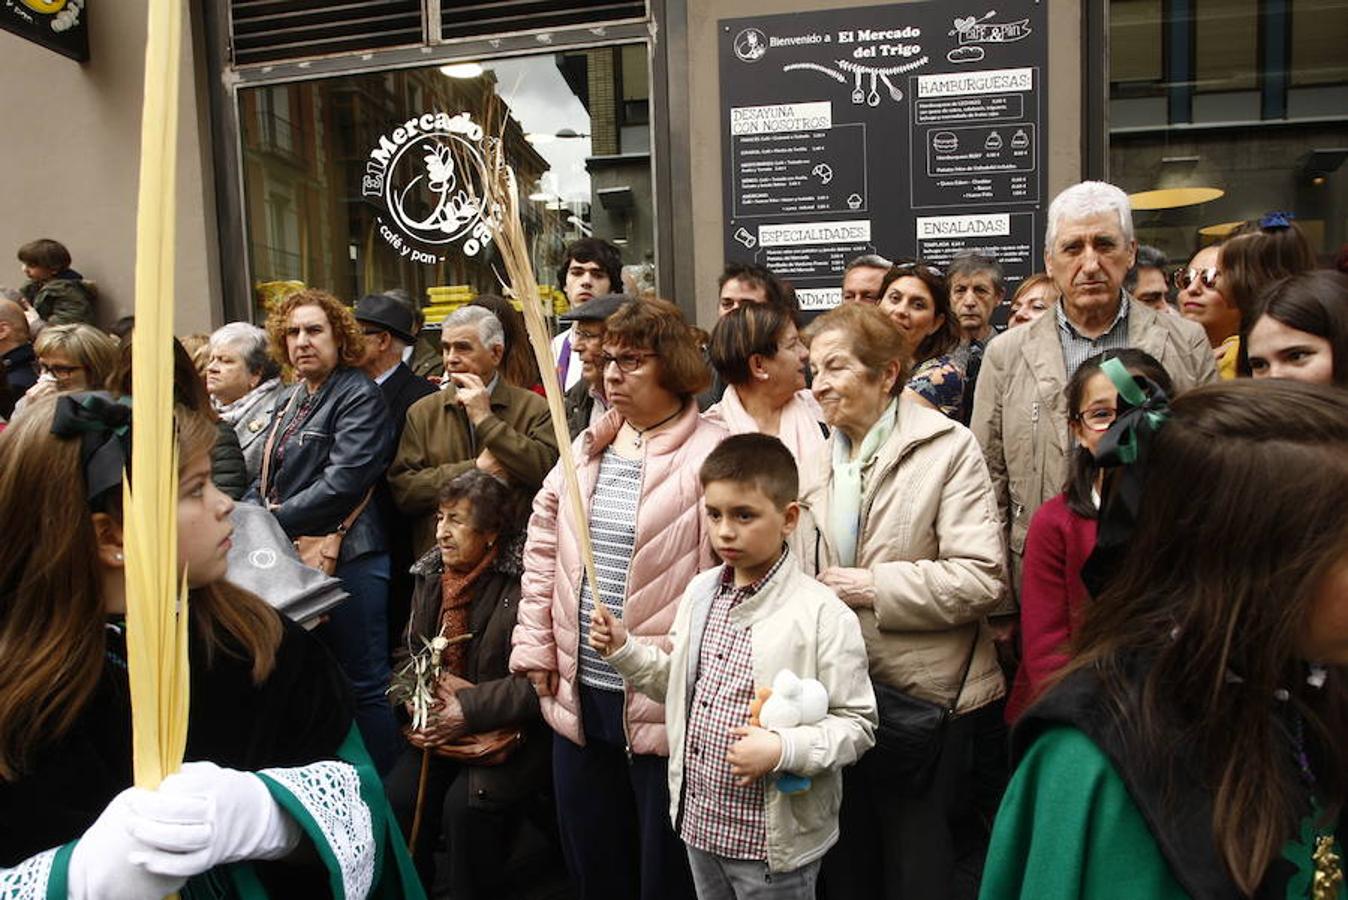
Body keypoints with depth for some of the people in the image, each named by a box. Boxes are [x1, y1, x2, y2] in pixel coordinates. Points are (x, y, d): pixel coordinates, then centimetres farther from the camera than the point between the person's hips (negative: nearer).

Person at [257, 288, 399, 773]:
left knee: (362, 683, 0)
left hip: (346, 557, -9)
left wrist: (274, 521, -16)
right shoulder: (291, 401, 16)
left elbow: (341, 484, -21)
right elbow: (267, 480, 18)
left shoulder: (359, 397, -11)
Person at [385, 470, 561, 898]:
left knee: (466, 803, -27)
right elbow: (408, 652, 18)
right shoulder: (430, 574, 8)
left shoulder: (524, 582, -16)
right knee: (397, 796, -16)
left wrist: (470, 710, -21)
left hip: (514, 731, -5)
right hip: (440, 724, 6)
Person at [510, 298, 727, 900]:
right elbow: (543, 547, 14)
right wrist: (536, 646, 9)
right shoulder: (588, 448, 8)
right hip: (579, 697, 7)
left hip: (666, 703, -6)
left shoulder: (710, 456, -14)